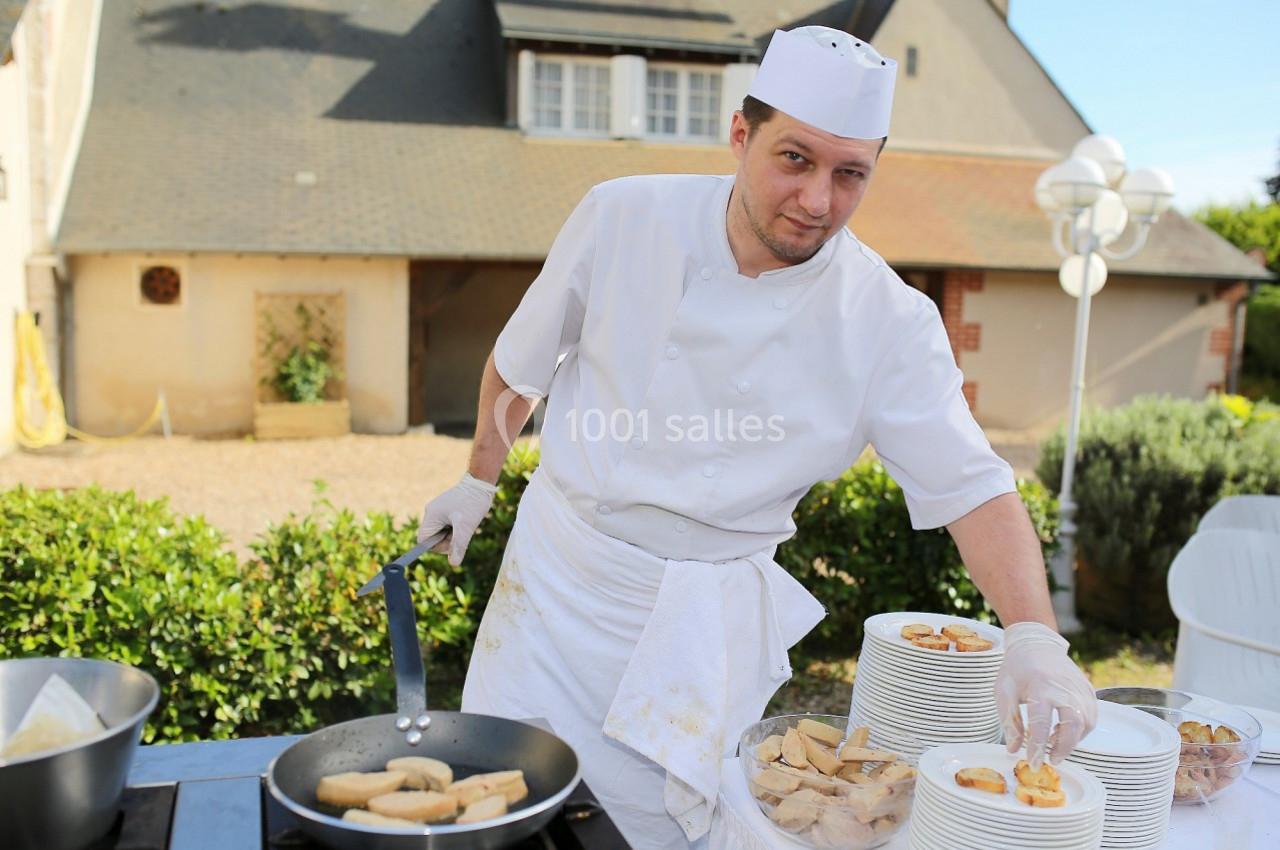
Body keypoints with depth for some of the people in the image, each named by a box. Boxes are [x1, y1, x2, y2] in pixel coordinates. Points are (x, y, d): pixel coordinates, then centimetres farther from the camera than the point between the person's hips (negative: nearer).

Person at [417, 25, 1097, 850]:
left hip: (707, 617, -1)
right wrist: (479, 481, 15)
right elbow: (522, 360, 3)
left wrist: (1034, 637, -28)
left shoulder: (889, 322, -14)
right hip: (559, 571, 1)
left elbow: (974, 487, -13)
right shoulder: (624, 217, -11)